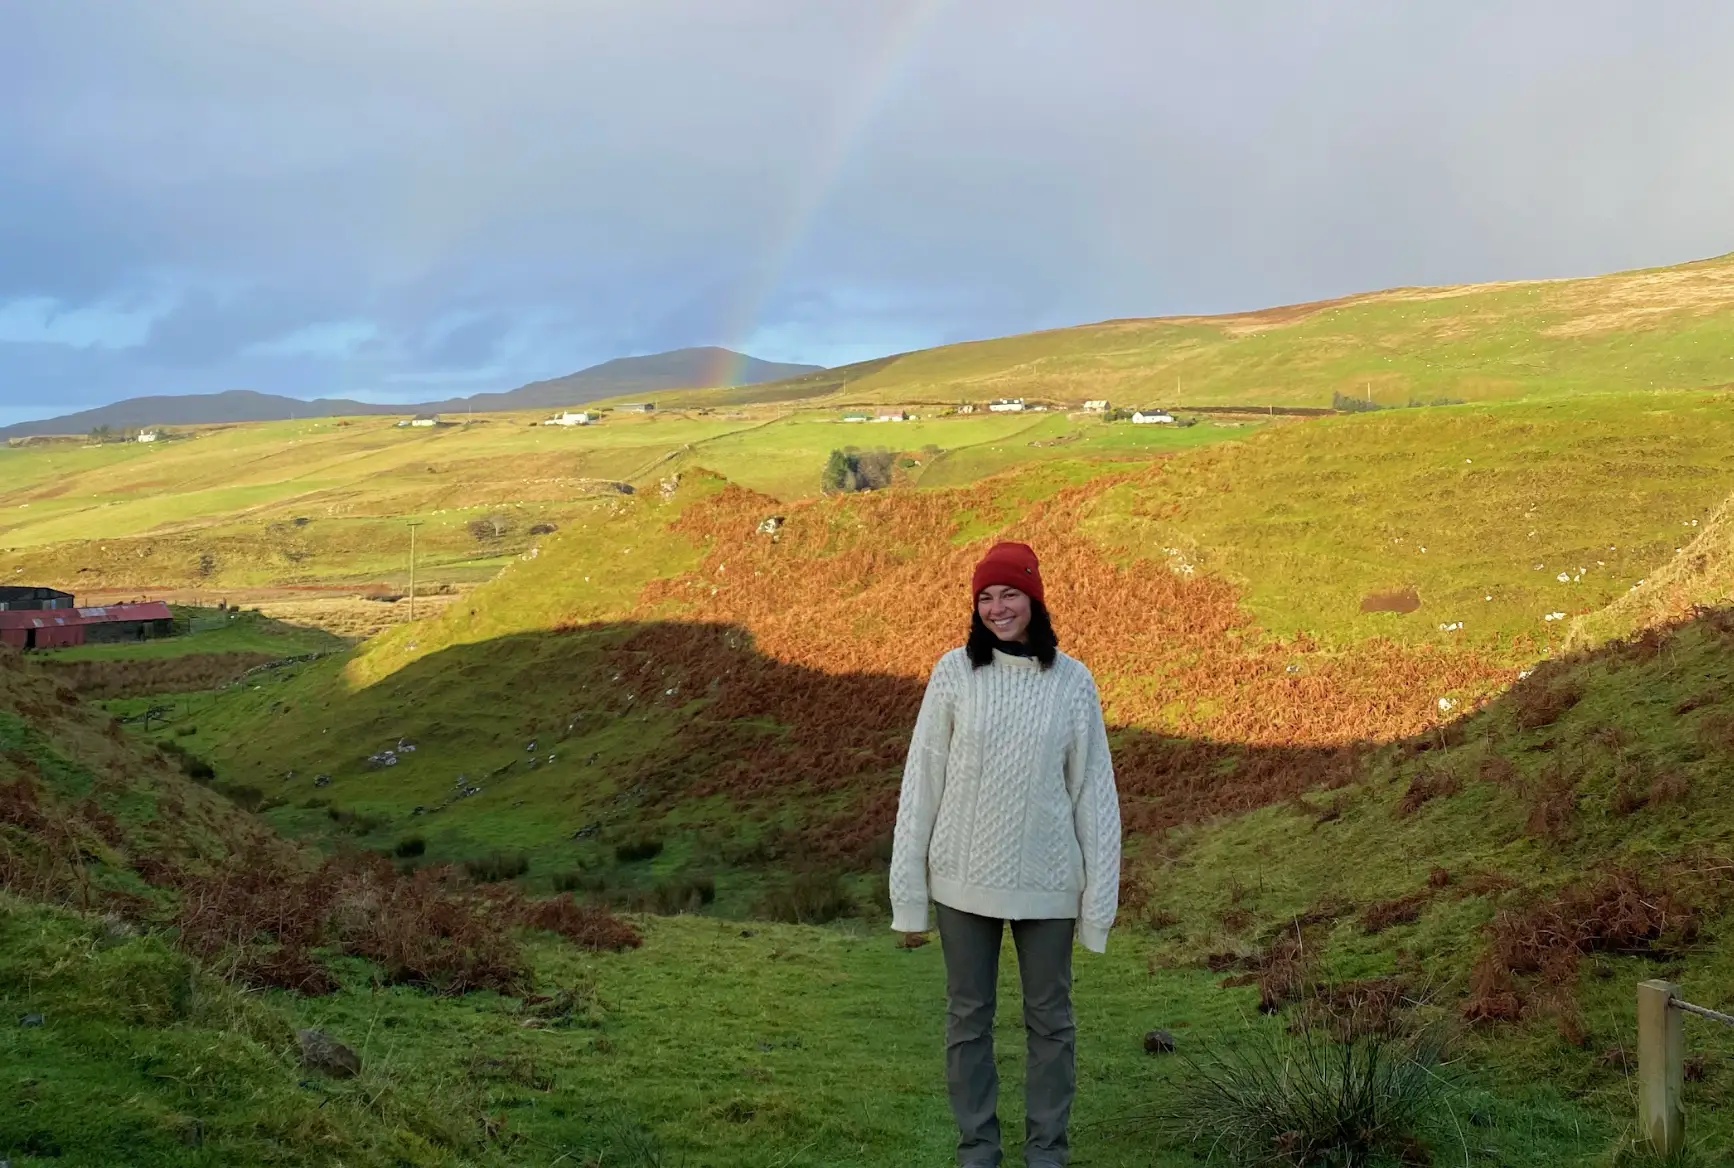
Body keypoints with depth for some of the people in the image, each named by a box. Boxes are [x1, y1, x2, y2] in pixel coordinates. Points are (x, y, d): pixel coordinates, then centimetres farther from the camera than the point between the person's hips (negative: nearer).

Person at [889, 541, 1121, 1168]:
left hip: (1046, 881, 0)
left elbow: (1092, 788, -1)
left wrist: (1100, 892, -1)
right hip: (965, 878, 0)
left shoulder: (1072, 680, -4)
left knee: (1050, 1017, 10)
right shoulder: (955, 672, -5)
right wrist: (908, 887, -2)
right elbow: (922, 779, -2)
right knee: (968, 1017, 10)